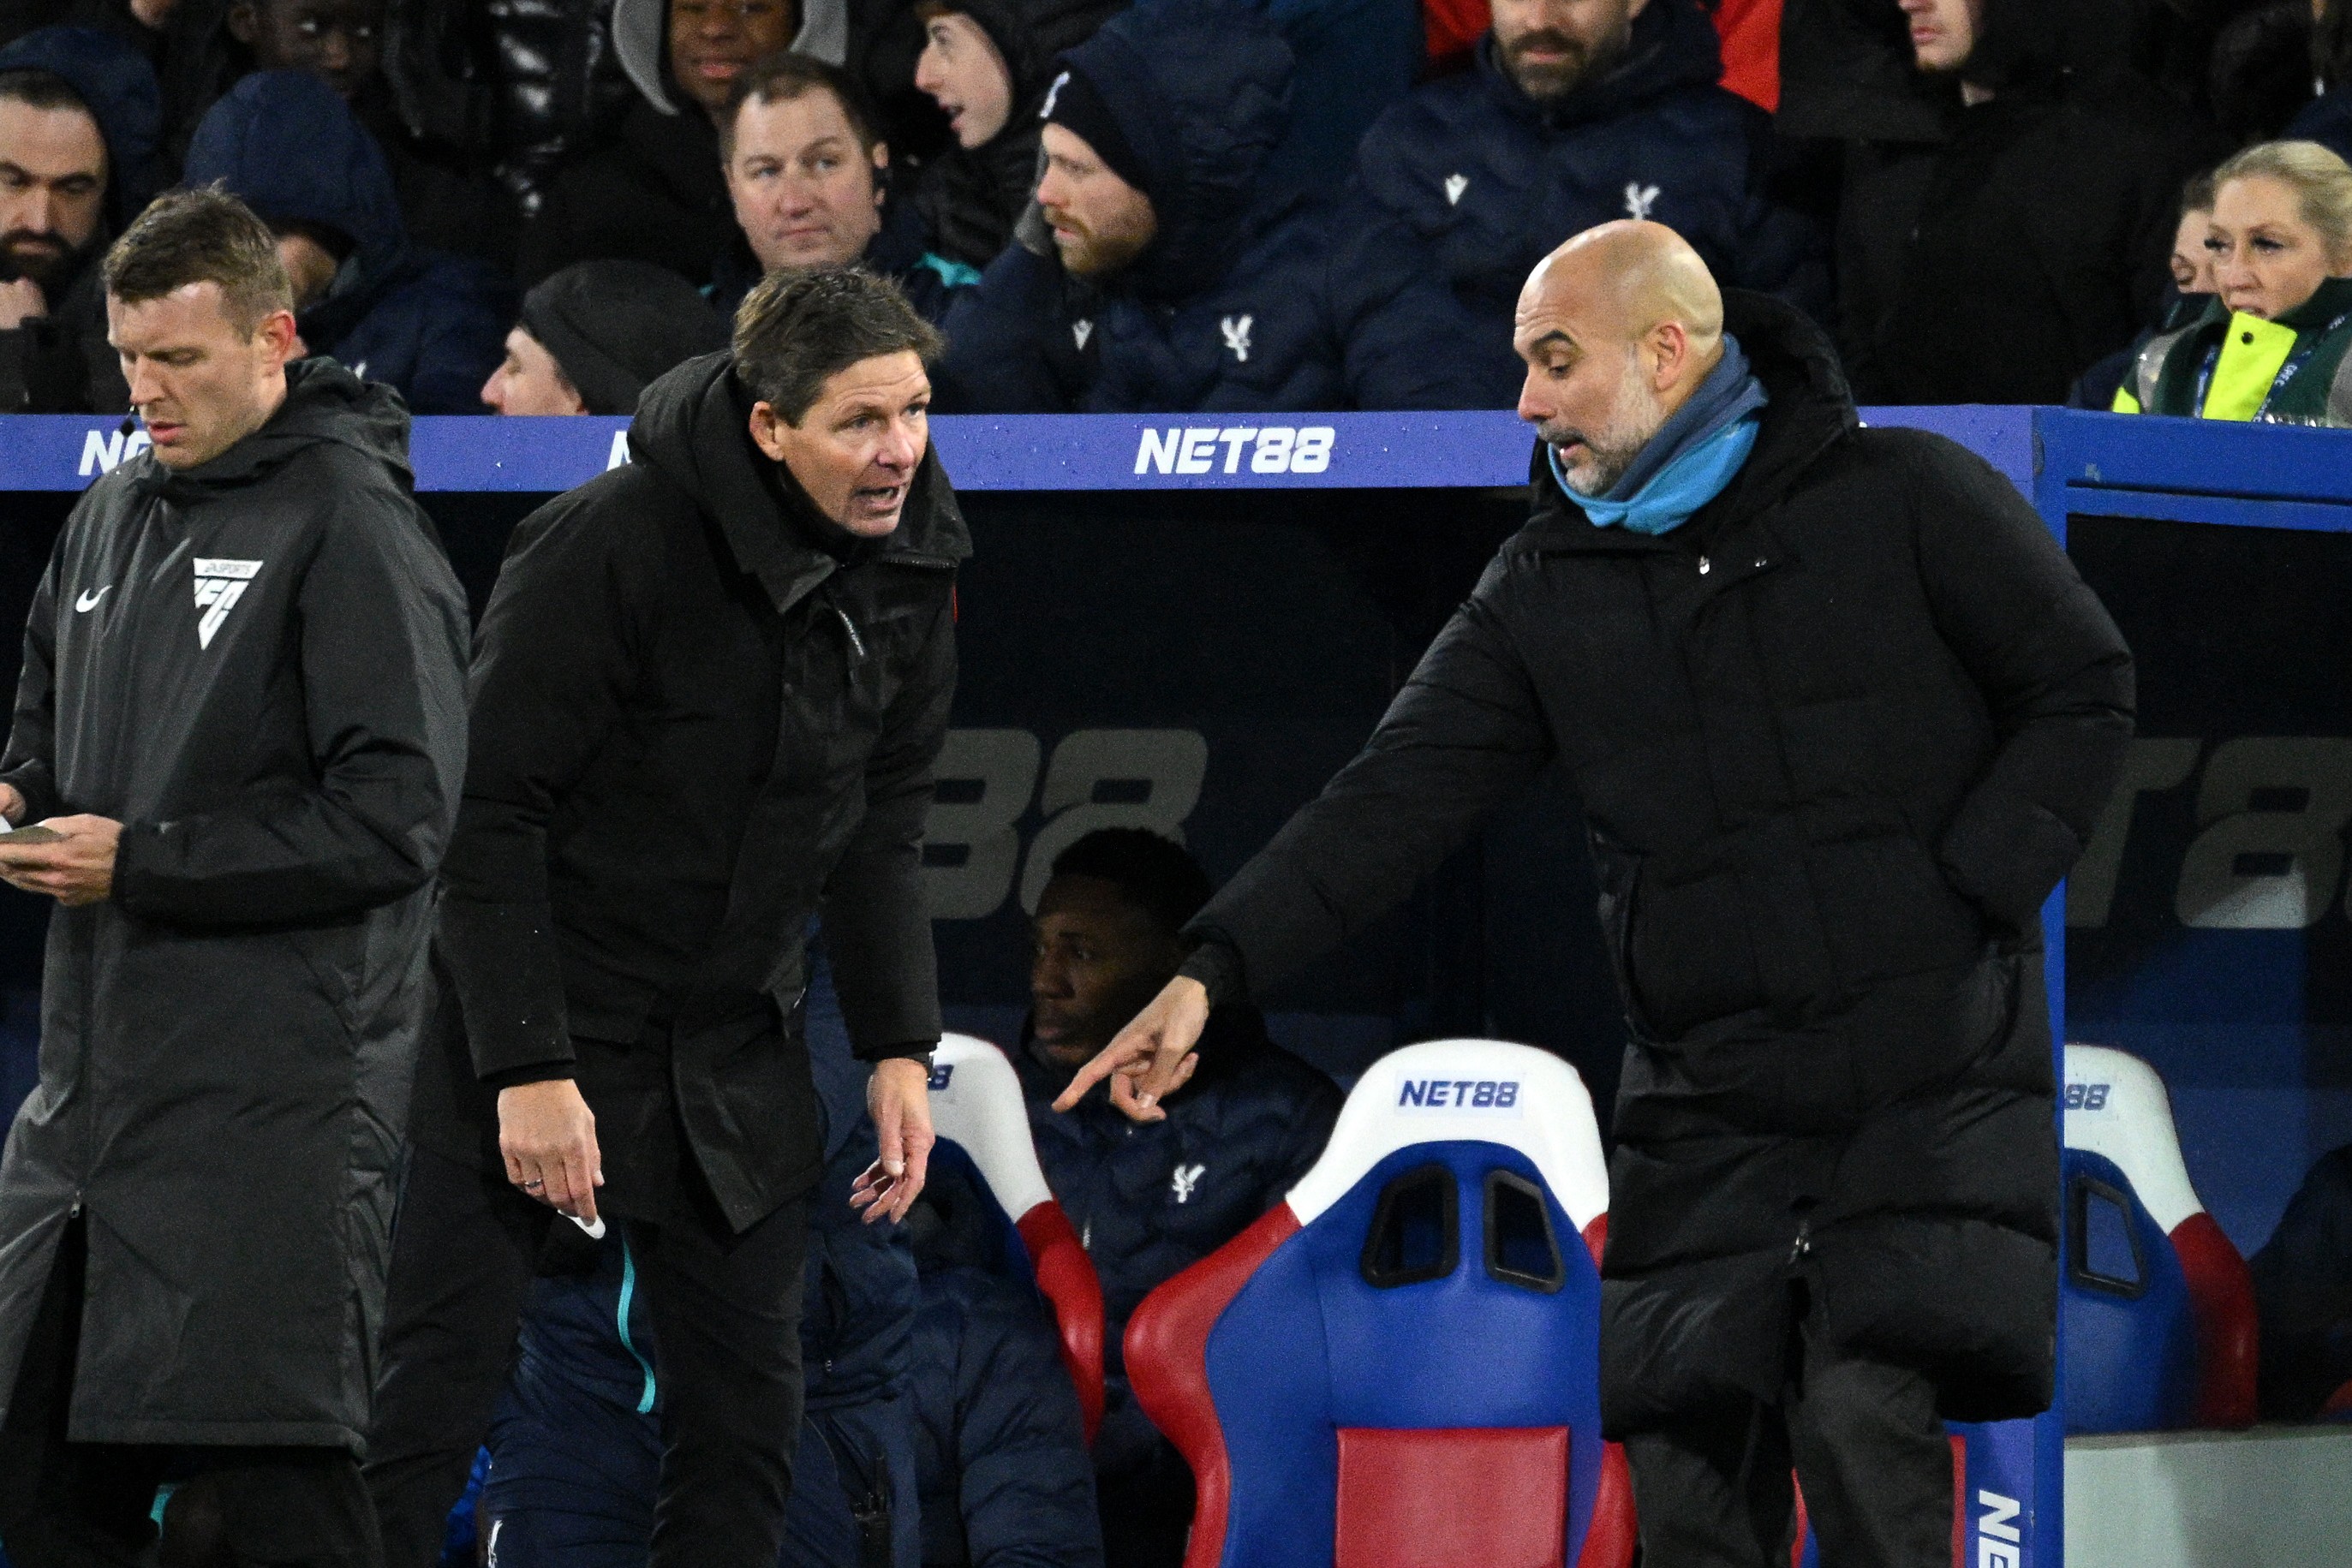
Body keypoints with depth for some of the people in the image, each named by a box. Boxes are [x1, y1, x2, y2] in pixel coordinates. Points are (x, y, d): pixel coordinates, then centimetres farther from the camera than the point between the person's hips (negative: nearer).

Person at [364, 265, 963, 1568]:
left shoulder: (913, 564, -2)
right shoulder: (611, 545, -22)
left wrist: (899, 1047, 3)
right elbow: (490, 815, -20)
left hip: (732, 1056, 6)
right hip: (532, 1033, -6)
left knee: (745, 1413, 6)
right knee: (427, 1407, -5)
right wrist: (527, 1067, -23)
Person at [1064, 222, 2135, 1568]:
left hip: (1935, 1085, -4)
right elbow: (1399, 796, 2)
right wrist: (1214, 970, -9)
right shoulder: (1546, 586, 10)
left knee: (1864, 1429, -21)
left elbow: (2086, 692, 2)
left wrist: (1964, 895, -9)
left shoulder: (1908, 498, -1)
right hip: (1708, 1116, 4)